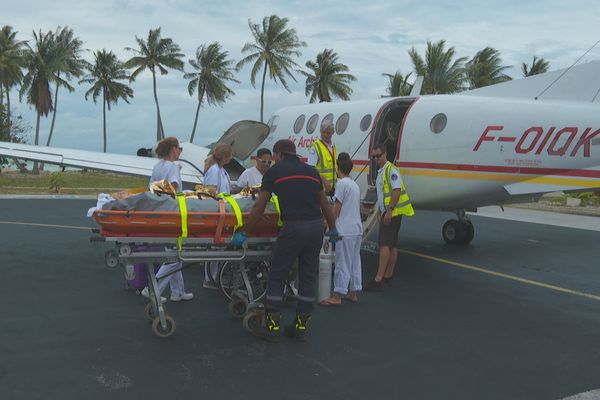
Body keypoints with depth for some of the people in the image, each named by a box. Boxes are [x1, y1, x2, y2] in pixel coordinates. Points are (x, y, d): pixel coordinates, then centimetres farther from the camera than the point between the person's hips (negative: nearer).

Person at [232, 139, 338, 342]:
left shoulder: (275, 171, 5)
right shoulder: (311, 171, 17)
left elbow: (259, 207, 3)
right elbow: (324, 204, 23)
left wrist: (244, 232, 10)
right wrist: (332, 228, 35)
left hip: (294, 227, -5)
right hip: (316, 226, 5)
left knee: (277, 276, 7)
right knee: (309, 277, 13)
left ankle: (272, 327, 10)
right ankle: (301, 326, 21)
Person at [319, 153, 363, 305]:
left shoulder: (342, 183, -11)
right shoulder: (355, 184, 15)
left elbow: (337, 208, -12)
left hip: (345, 230, -8)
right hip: (357, 229, 9)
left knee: (342, 263, -5)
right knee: (355, 261, 12)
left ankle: (337, 296, 0)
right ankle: (353, 293, 20)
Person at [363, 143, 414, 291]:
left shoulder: (391, 170, -12)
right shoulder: (381, 171, 18)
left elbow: (397, 191, -21)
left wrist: (389, 211, -24)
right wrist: (380, 212, 22)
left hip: (392, 213, -10)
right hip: (386, 213, 10)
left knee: (385, 245, -14)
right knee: (391, 245, 13)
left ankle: (378, 279, -18)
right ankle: (388, 275, 20)